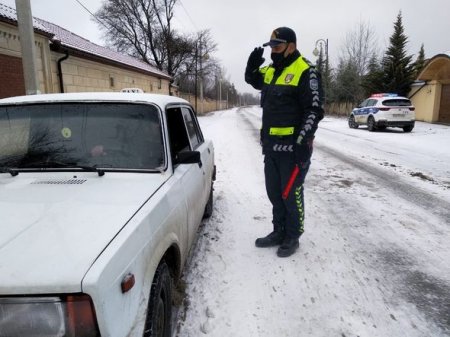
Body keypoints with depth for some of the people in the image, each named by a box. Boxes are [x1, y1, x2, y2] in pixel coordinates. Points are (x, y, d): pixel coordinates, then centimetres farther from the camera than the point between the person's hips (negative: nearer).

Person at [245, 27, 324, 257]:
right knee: (274, 192, 15)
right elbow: (251, 79, 31)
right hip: (271, 145, 8)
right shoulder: (270, 71, 14)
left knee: (291, 194, 2)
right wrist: (253, 64, 10)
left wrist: (303, 141, -22)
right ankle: (279, 232, 31)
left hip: (293, 146, -8)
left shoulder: (305, 72, -10)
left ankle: (292, 238, 19)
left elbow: (314, 110, -15)